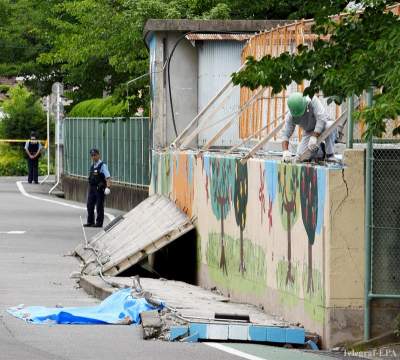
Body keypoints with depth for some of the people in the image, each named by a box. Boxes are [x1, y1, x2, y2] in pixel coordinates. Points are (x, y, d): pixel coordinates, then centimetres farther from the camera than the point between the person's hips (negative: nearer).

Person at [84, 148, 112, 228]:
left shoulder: (102, 166, -8)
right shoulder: (92, 166, 14)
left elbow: (108, 177, -15)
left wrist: (108, 187, -26)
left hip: (99, 189, -7)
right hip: (92, 188, 7)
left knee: (99, 206, -2)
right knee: (90, 205, 8)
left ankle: (99, 223, 3)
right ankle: (90, 222, 16)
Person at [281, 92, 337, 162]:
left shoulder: (312, 101, -30)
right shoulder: (290, 116, -19)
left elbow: (321, 118, -37)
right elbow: (285, 134, -18)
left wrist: (314, 137, -44)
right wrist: (285, 151, -35)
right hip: (309, 132, 3)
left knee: (329, 126, -39)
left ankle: (330, 155, -20)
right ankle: (320, 151, 15)